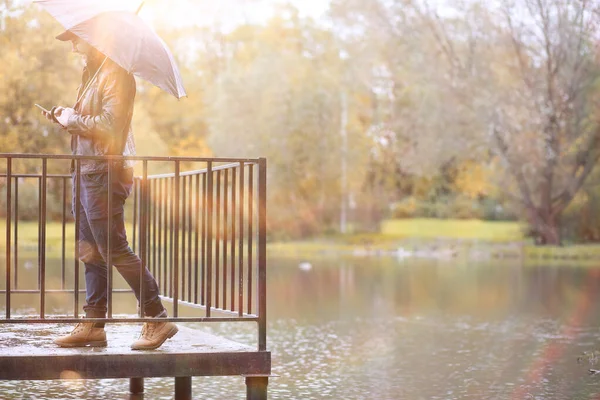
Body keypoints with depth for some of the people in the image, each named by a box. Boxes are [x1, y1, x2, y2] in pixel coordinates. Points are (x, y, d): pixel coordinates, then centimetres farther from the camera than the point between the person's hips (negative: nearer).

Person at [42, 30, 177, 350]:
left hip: (105, 174, -10)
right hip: (87, 174, 10)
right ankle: (93, 325, 12)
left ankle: (158, 319, -5)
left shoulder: (115, 75, -11)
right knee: (91, 252, 9)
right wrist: (66, 118, 7)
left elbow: (109, 125, -21)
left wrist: (73, 119, -10)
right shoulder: (93, 75, 20)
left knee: (115, 250, -9)